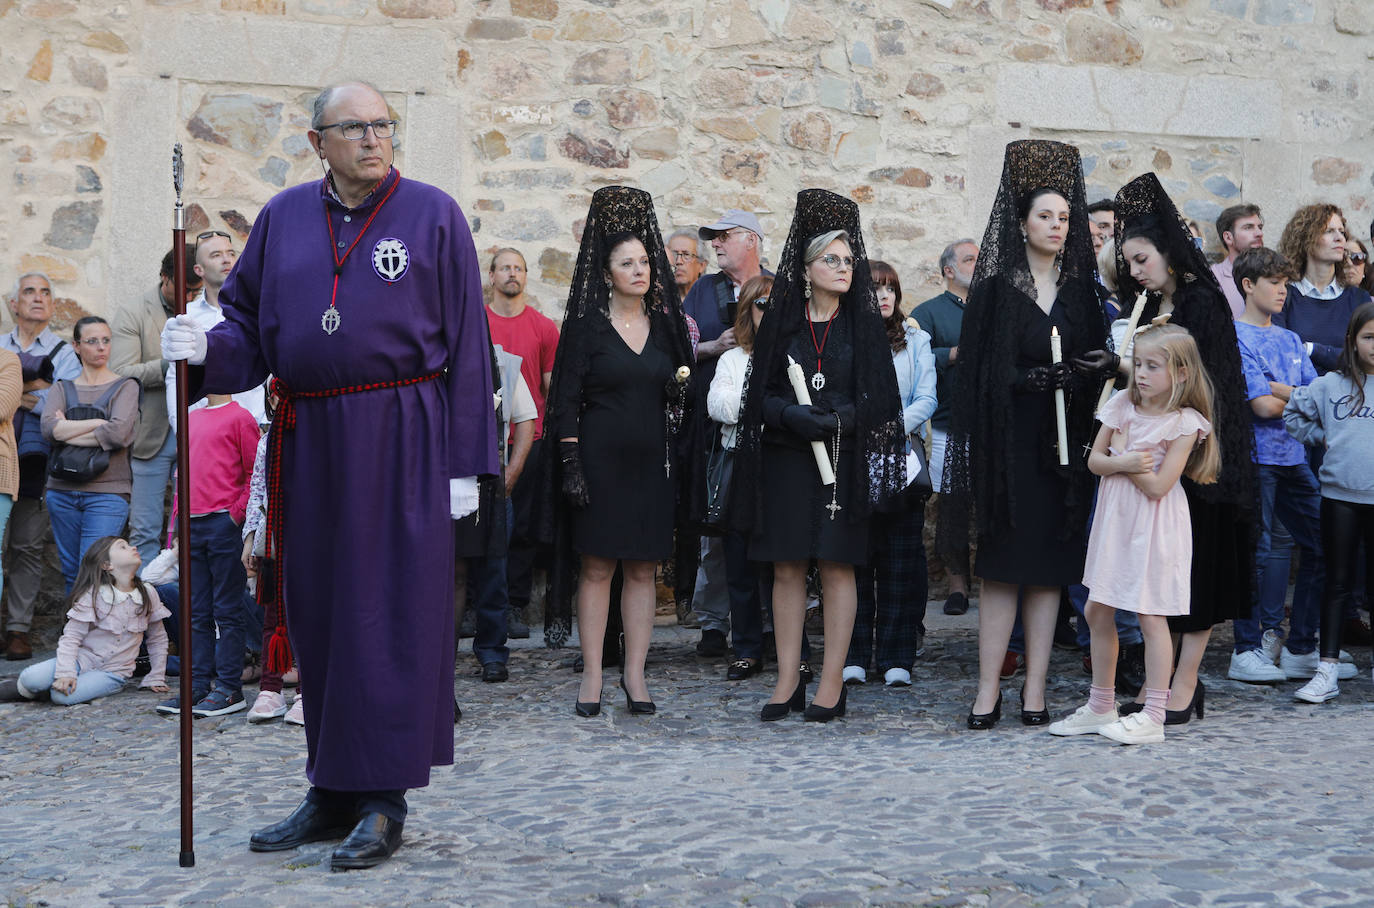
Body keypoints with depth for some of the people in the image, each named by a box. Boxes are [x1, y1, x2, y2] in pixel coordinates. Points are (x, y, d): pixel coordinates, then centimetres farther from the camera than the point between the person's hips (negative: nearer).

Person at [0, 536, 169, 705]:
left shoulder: (147, 593, 2)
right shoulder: (92, 595, -7)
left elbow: (158, 639, 13)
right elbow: (71, 637, -9)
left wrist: (156, 678, 9)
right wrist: (65, 672, -23)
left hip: (113, 673, 0)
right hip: (83, 659, 0)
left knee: (63, 696, -28)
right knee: (31, 678, -26)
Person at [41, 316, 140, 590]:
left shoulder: (125, 386, 4)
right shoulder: (64, 388, 13)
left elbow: (119, 433, -13)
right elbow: (49, 427, -6)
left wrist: (68, 432, -4)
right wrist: (99, 423, -12)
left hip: (107, 493, -4)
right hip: (63, 491, 4)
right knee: (71, 574, 8)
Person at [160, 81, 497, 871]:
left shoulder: (432, 215, -1)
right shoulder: (283, 218, 10)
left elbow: (468, 346, -3)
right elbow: (251, 331, 12)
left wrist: (466, 462, -8)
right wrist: (206, 349, -11)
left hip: (402, 440, -4)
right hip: (310, 442, 4)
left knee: (391, 612, -3)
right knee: (318, 613, 9)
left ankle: (385, 798, 5)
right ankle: (333, 790, 21)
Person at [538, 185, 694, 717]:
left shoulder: (665, 324, 10)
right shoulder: (587, 325, -1)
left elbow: (680, 395, 15)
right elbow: (566, 399, -4)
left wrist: (681, 462, 8)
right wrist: (570, 463, -12)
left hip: (651, 462, 3)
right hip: (600, 459, -3)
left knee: (643, 570, 4)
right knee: (597, 568, -1)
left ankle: (635, 675, 10)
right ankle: (592, 677, 6)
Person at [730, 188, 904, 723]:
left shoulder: (864, 323, 5)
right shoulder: (781, 322, 7)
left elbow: (878, 396, 0)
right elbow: (762, 394, 4)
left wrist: (836, 418, -18)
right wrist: (794, 415, -16)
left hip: (842, 461, -1)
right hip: (786, 459, 1)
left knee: (836, 567, -1)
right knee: (787, 568, 3)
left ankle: (832, 683, 5)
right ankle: (789, 681, 10)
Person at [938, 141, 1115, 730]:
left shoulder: (1082, 290, 11)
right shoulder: (995, 289, 1)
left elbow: (1095, 361, 11)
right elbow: (981, 373, -6)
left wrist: (1100, 367, -12)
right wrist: (1044, 375, -19)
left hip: (1063, 445, 3)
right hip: (1009, 444, -3)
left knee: (1049, 568, 4)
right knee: (1002, 566, -3)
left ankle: (1035, 686, 8)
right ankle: (989, 688, 1)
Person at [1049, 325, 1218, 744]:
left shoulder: (1183, 423, -13)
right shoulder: (1123, 405, 4)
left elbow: (1158, 486, -18)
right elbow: (1094, 460, 4)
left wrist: (1124, 451, -11)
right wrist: (1124, 462, -16)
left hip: (1153, 528, -6)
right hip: (1114, 521, 7)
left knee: (1151, 618, -2)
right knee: (1097, 611, 10)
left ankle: (1152, 717, 5)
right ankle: (1101, 707, 23)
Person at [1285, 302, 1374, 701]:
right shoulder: (1330, 386, 4)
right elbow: (1293, 411, 16)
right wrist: (1323, 438, 8)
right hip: (1339, 495, 2)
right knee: (1337, 582, 7)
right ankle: (1327, 671, 10)